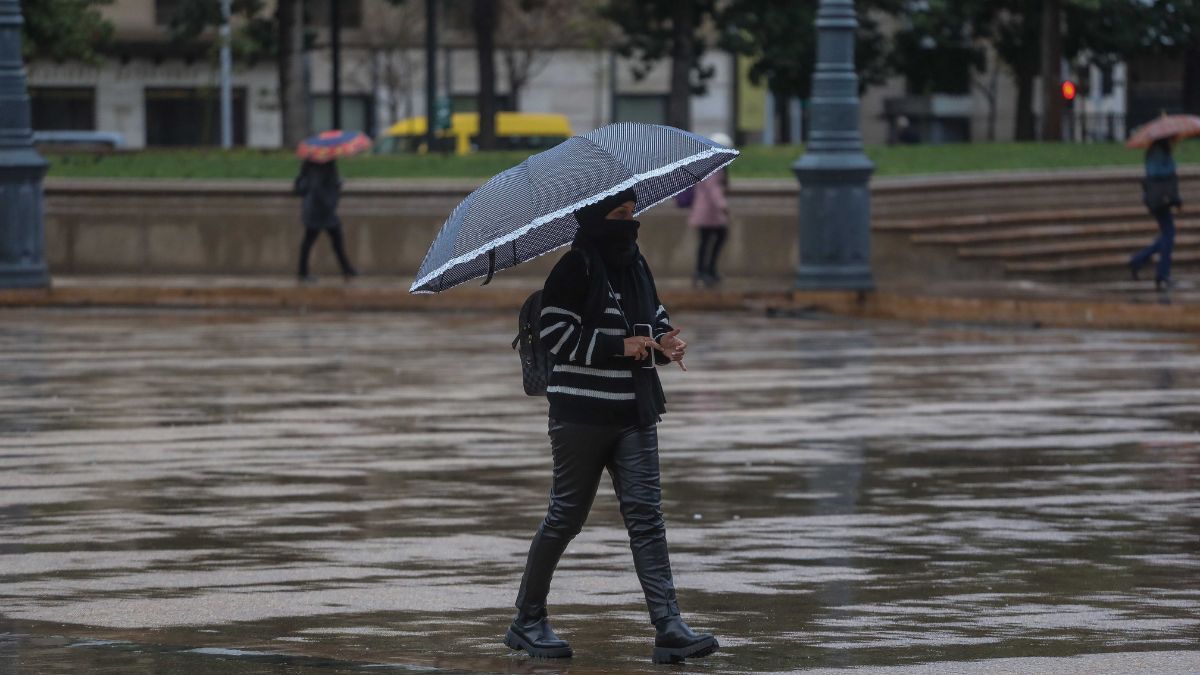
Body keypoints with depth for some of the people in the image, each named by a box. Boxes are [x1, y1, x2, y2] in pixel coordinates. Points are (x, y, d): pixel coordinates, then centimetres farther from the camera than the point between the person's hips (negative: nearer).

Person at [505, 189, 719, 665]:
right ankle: (527, 621, 18)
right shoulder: (575, 269, -10)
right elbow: (553, 332, -15)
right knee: (566, 516, 3)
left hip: (635, 413, 6)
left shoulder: (634, 264, 12)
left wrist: (664, 342, 0)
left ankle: (668, 629, -11)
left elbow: (654, 316, 23)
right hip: (582, 411, -6)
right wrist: (619, 347, -18)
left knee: (646, 516, -3)